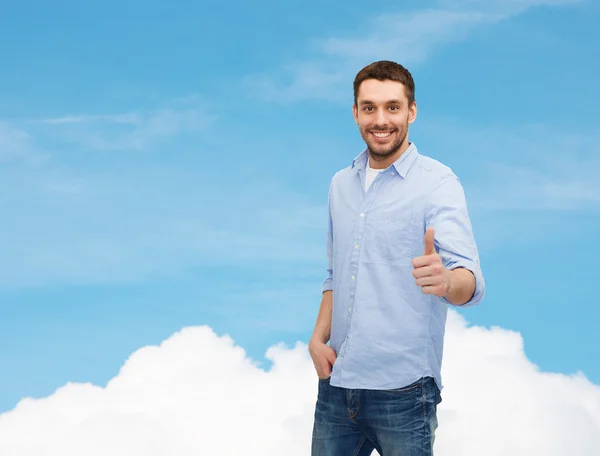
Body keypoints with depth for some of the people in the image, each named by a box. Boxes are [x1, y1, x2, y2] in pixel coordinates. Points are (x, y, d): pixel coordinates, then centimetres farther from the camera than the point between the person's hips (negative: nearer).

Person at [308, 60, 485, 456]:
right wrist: (318, 338, 3)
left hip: (402, 390, -5)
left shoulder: (438, 183, -8)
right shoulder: (341, 184, 11)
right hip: (336, 383, 5)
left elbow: (470, 283, -19)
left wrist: (445, 281, -41)